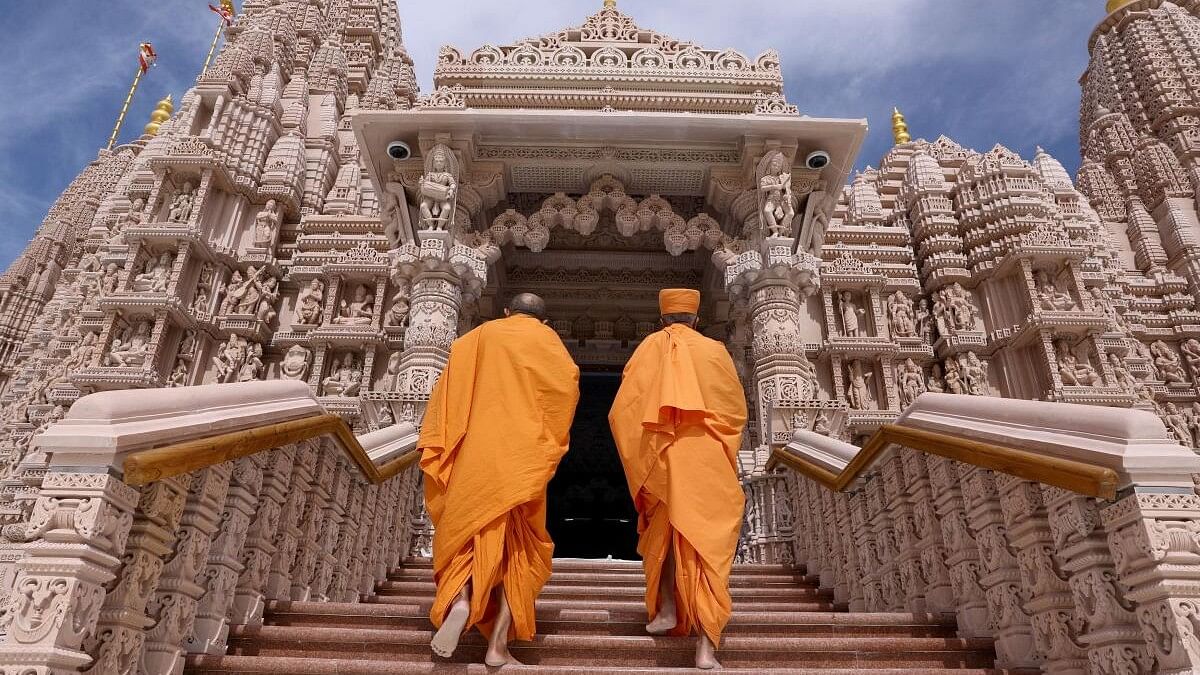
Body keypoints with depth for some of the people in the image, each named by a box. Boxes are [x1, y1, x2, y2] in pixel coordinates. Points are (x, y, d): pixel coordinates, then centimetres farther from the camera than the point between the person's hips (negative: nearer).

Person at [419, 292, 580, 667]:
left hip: (474, 454, 2)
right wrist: (549, 443, 4)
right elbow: (567, 383, -6)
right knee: (516, 546, 5)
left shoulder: (476, 337, 17)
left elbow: (448, 392, 8)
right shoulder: (545, 339, 11)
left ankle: (460, 602, -20)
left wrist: (438, 448, 6)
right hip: (521, 457, -1)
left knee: (471, 532, 9)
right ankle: (498, 645, -2)